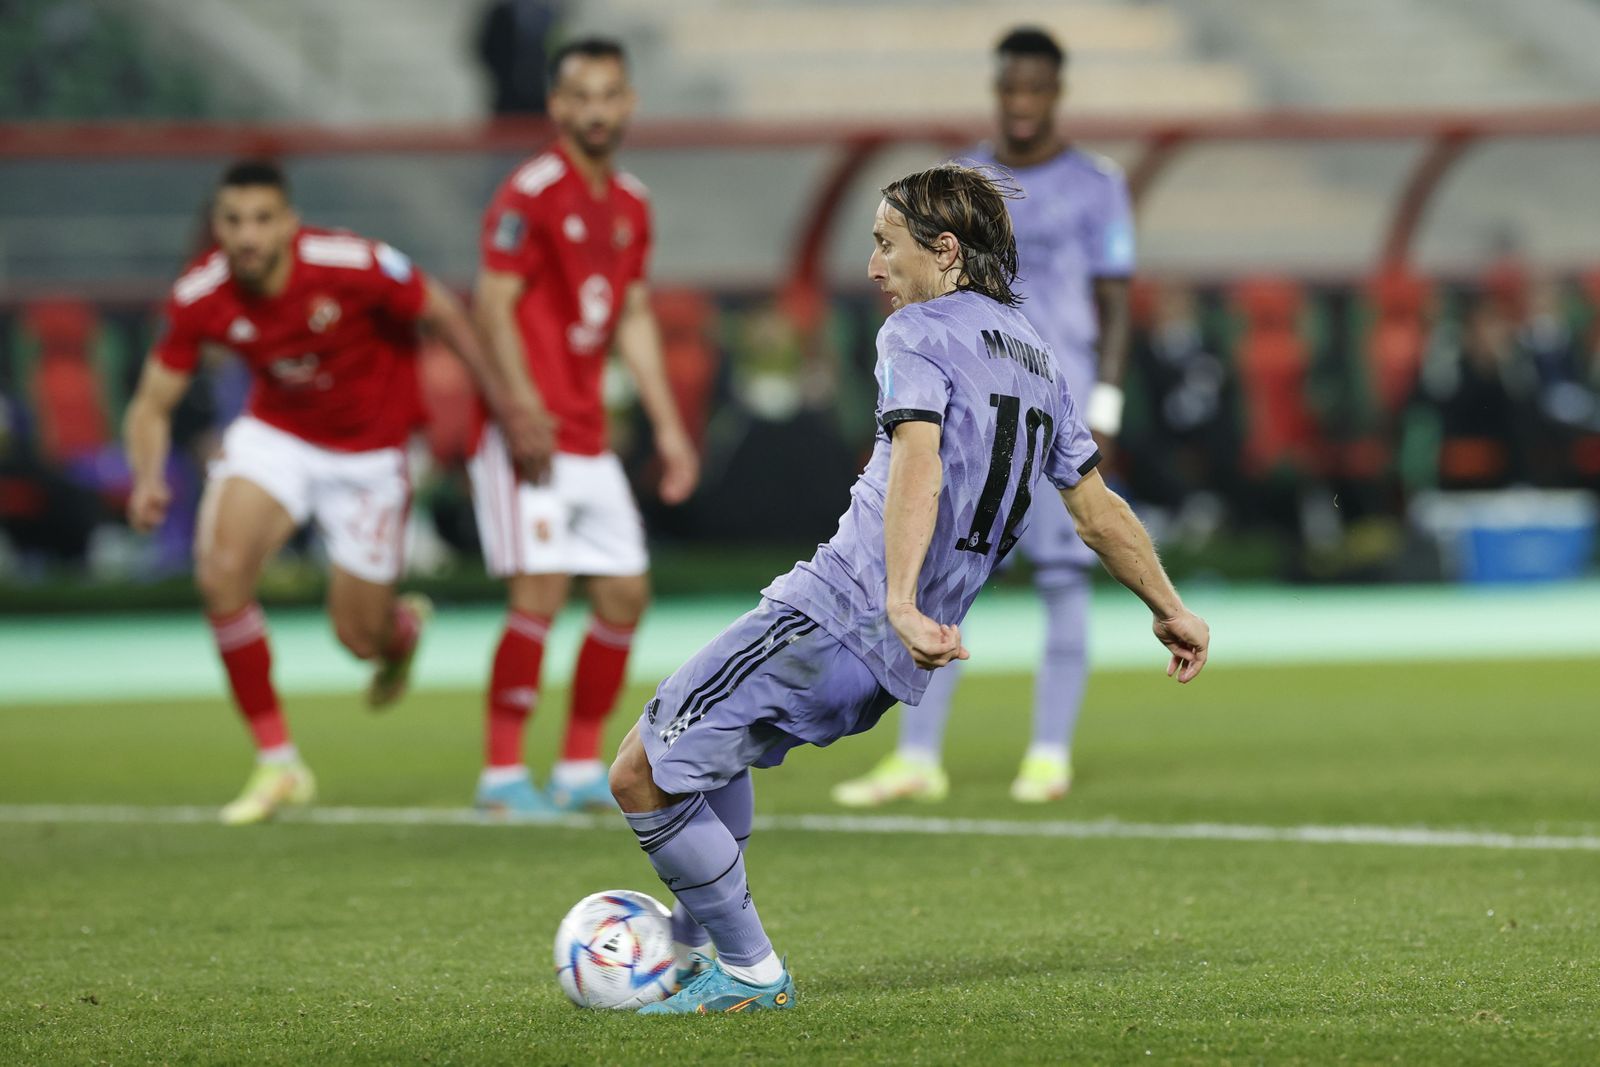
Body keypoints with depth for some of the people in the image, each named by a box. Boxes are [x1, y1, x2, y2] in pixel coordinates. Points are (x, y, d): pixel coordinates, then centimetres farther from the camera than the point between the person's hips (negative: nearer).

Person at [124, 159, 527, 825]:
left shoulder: (352, 266, -29)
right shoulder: (199, 297, -19)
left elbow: (443, 315, -12)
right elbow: (152, 404, -10)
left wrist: (504, 401, -9)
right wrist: (147, 479, -30)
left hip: (368, 453, -2)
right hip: (276, 436, 2)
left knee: (359, 638, 0)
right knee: (221, 570, -24)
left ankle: (404, 628, 44)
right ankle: (277, 764, -8)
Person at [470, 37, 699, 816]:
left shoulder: (630, 205, 13)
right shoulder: (531, 193, -10)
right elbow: (493, 306, -14)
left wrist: (667, 425, 17)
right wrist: (524, 411, -23)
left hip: (589, 438, 8)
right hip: (530, 431, -8)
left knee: (625, 593, 6)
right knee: (540, 592, -14)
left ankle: (582, 769, 15)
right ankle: (502, 774, -8)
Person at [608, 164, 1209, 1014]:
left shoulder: (919, 331, -7)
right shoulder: (1036, 356, 19)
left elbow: (919, 466, -24)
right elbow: (1097, 506, 24)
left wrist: (902, 603, -36)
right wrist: (1170, 611, 35)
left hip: (837, 615, -10)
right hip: (891, 659, 10)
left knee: (641, 774, -5)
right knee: (709, 737, 31)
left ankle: (750, 974, 2)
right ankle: (698, 951, 33)